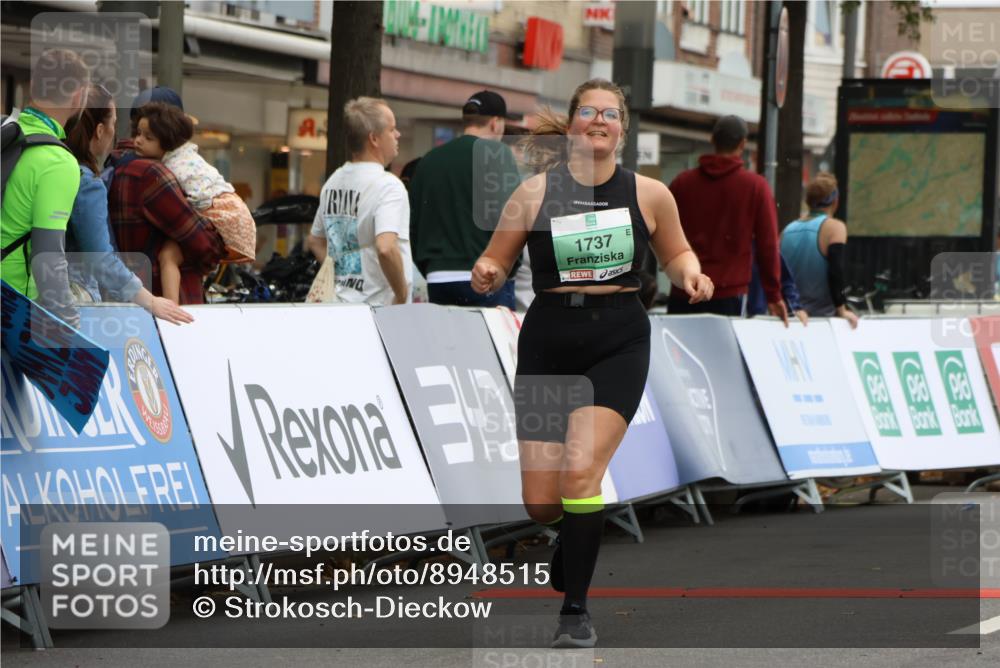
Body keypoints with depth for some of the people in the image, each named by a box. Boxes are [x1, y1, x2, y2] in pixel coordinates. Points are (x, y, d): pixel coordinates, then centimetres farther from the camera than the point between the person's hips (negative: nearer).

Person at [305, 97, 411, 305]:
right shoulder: (388, 186, -14)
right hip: (379, 309, -8)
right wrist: (402, 296, -15)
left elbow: (316, 241, 24)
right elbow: (386, 248, -27)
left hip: (339, 304, 8)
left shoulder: (333, 182, 12)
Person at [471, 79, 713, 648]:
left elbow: (676, 252, 18)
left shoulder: (649, 195, 1)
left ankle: (576, 610, -6)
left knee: (579, 472, -20)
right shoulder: (536, 193, -1)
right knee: (541, 505, 0)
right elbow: (495, 264, 6)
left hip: (618, 345, -1)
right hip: (549, 343, 1)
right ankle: (574, 537, 38)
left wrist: (691, 275, -3)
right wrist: (486, 276, -16)